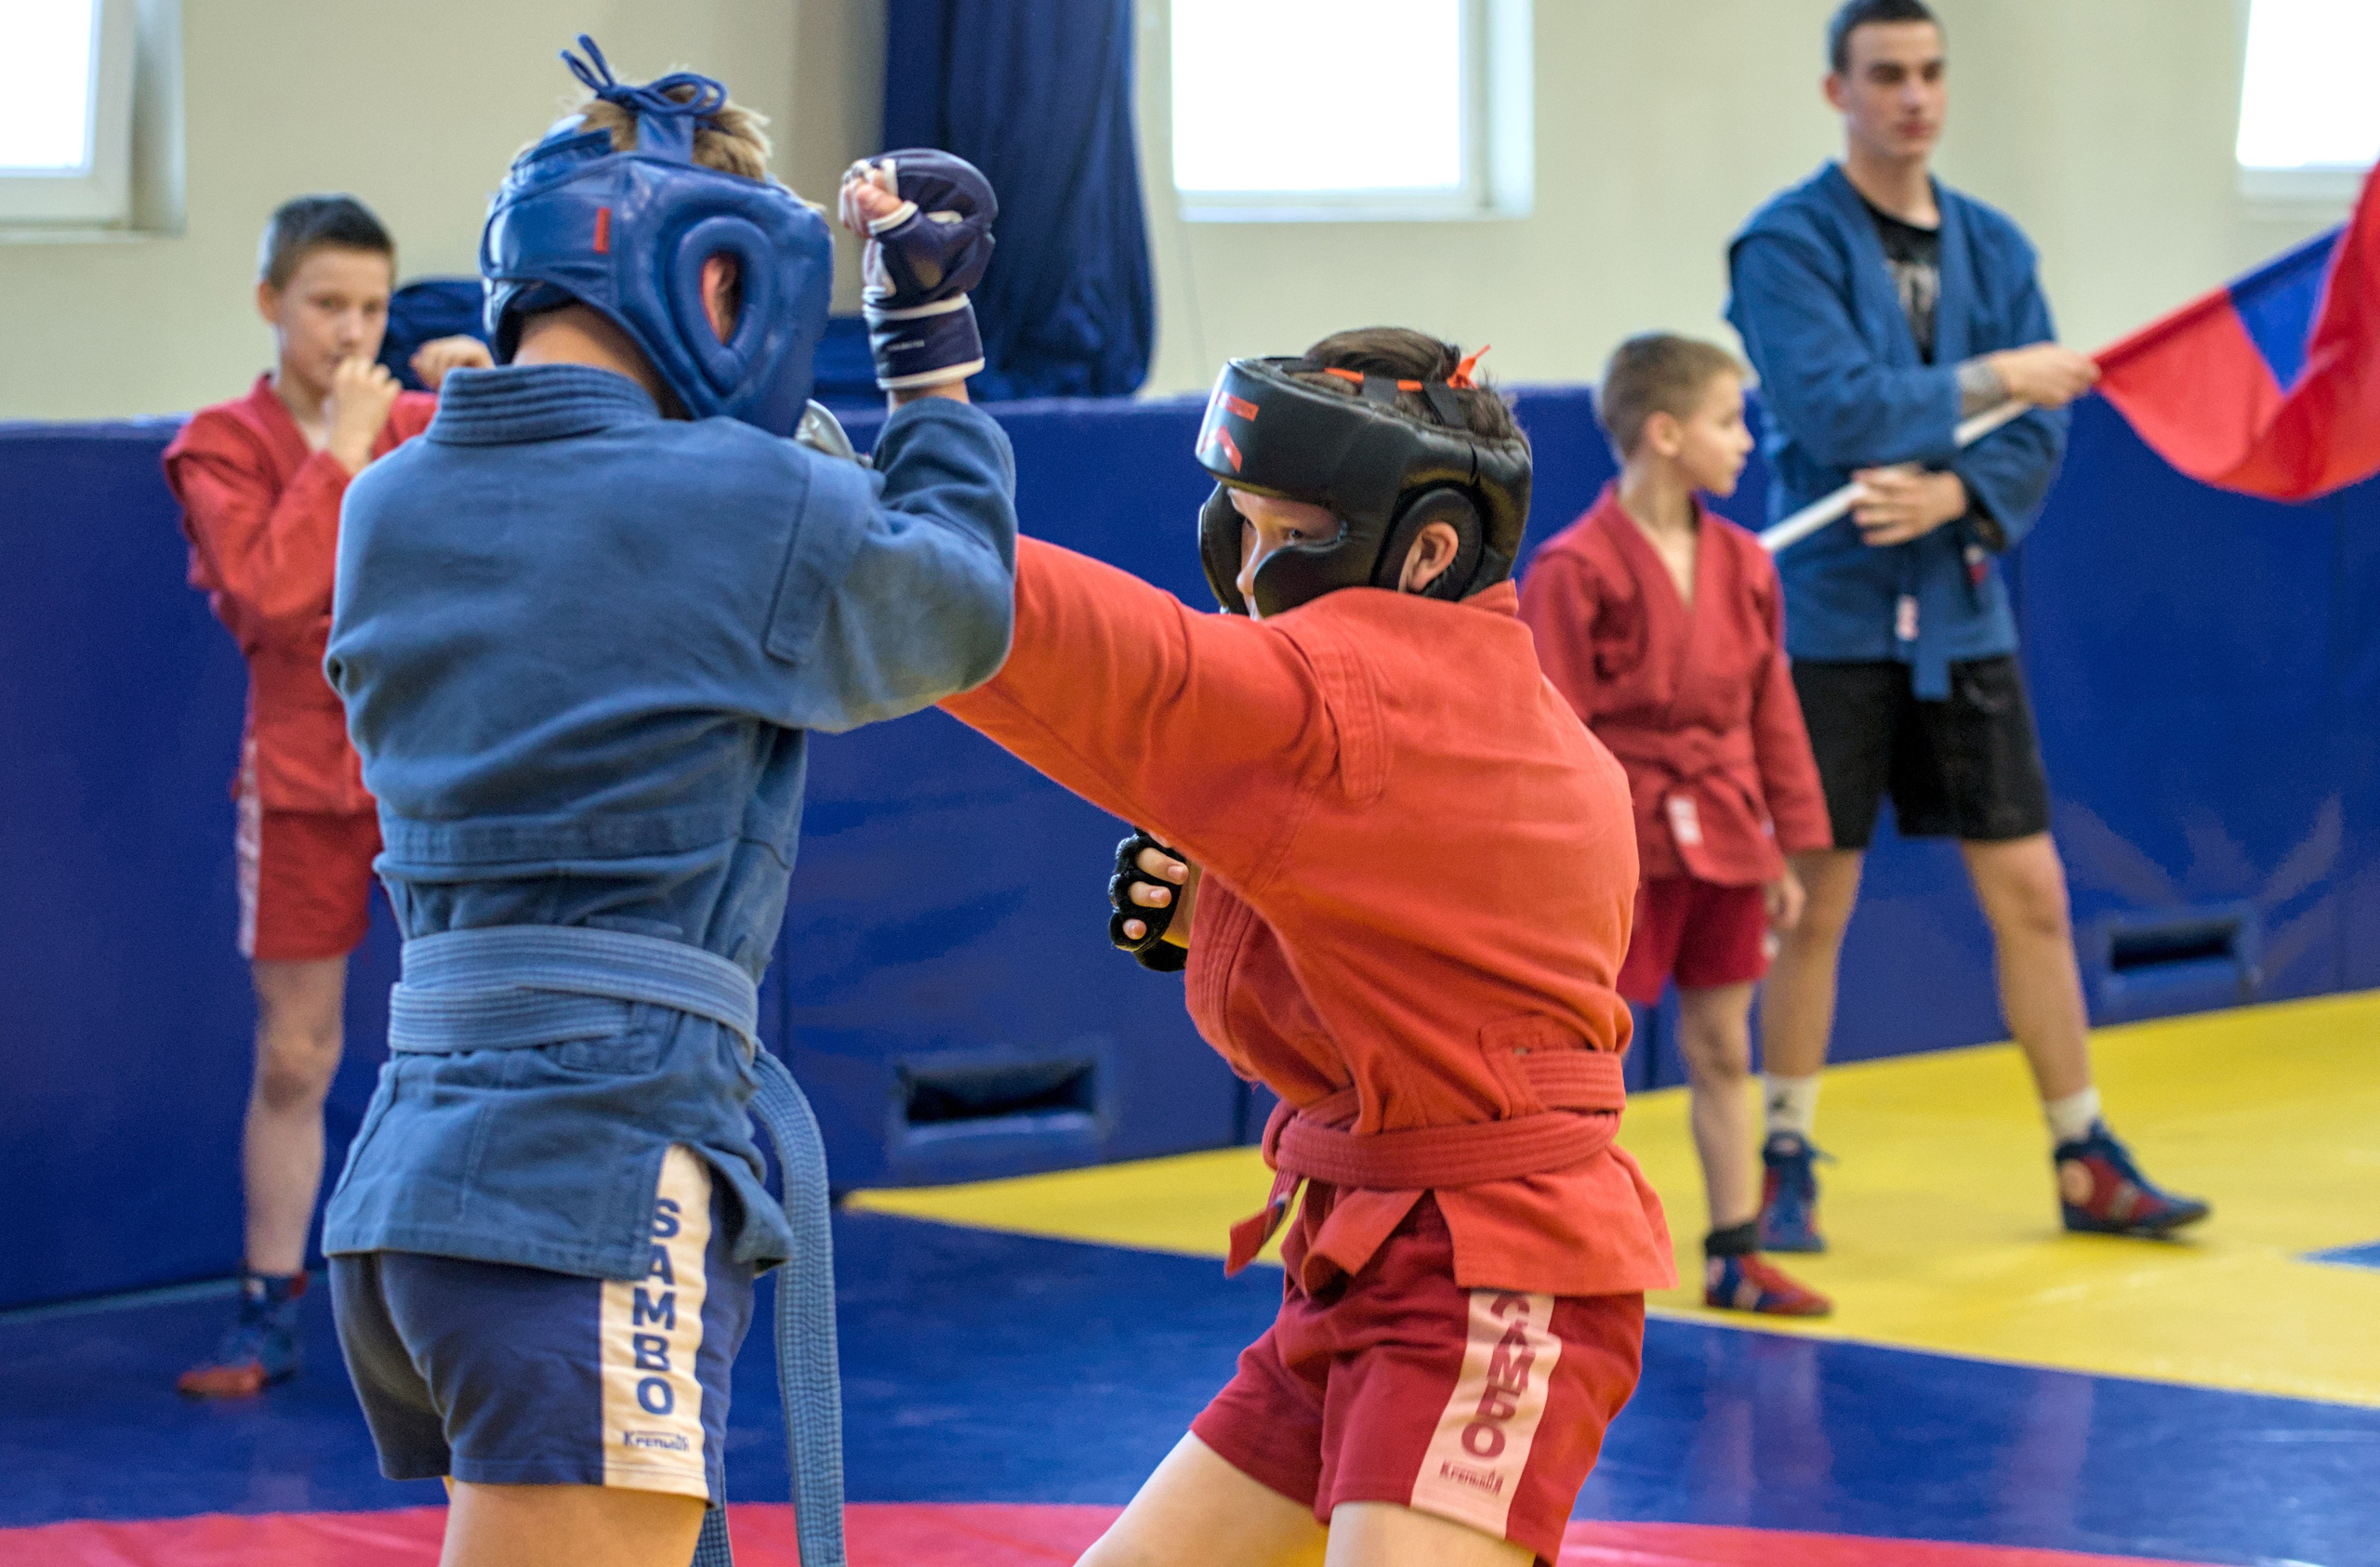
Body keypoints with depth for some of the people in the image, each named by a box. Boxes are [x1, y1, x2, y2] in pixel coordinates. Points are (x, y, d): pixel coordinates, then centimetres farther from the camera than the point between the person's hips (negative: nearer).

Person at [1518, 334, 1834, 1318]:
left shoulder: (1742, 563, 6)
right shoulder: (1574, 570, -13)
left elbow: (1772, 712, 12)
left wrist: (1786, 849, 12)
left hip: (1722, 847, 6)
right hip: (1623, 848, -6)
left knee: (1721, 1051, 12)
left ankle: (1735, 1256, 19)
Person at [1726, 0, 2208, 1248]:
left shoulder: (1993, 248, 9)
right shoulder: (1786, 245, -6)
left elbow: (2037, 440, 3)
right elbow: (1828, 403, -20)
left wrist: (1949, 497, -15)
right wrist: (1989, 381, -14)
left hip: (1963, 617, 5)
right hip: (1834, 620, -4)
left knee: (2030, 893, 6)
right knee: (1813, 902, 1)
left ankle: (2087, 1163, 14)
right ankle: (1787, 1168, 13)